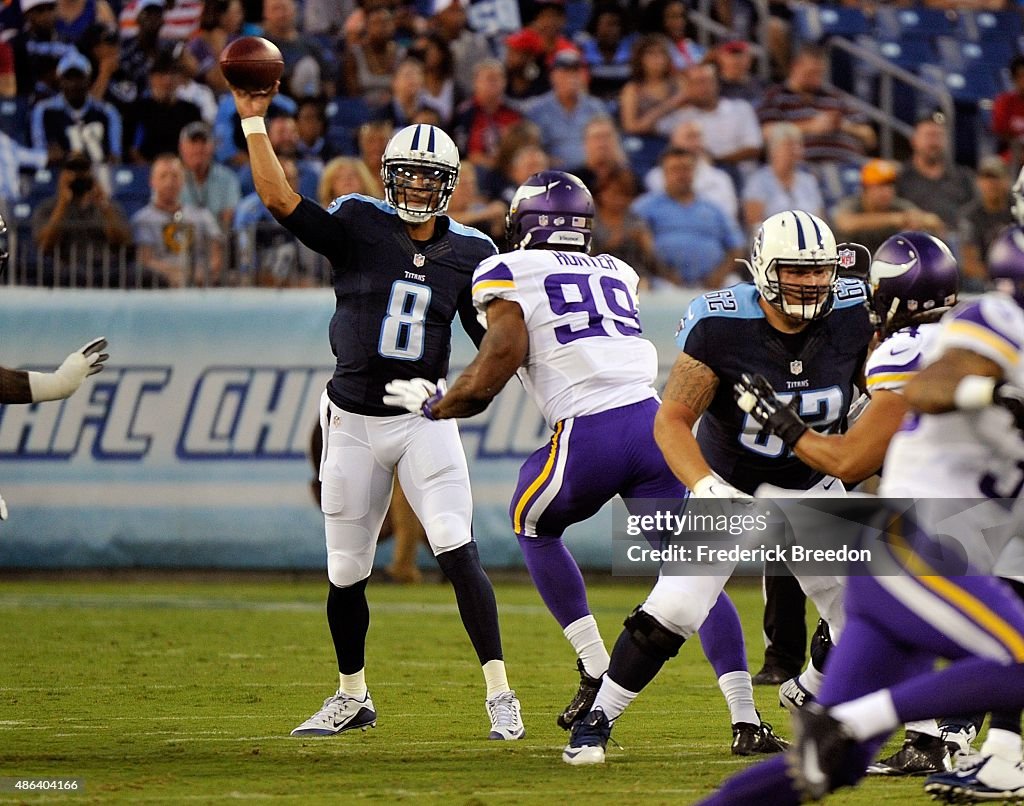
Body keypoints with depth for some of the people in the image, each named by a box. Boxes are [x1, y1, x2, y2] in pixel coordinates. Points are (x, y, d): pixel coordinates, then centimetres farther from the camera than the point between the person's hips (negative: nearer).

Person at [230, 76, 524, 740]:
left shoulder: (468, 253, 2)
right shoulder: (358, 226, -3)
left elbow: (495, 339, 9)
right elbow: (280, 198, -15)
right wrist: (254, 121, -21)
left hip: (425, 418, -1)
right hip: (353, 422, 1)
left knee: (458, 550, -17)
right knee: (347, 572, 9)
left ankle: (499, 692, -13)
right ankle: (352, 698, 29)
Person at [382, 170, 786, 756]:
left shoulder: (509, 274, 9)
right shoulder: (617, 272, 25)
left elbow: (502, 357, -3)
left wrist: (435, 405, 11)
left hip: (588, 433, -4)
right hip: (652, 419, 4)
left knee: (533, 526, 26)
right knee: (694, 571, 6)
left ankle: (597, 674, 16)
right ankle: (746, 719, -6)